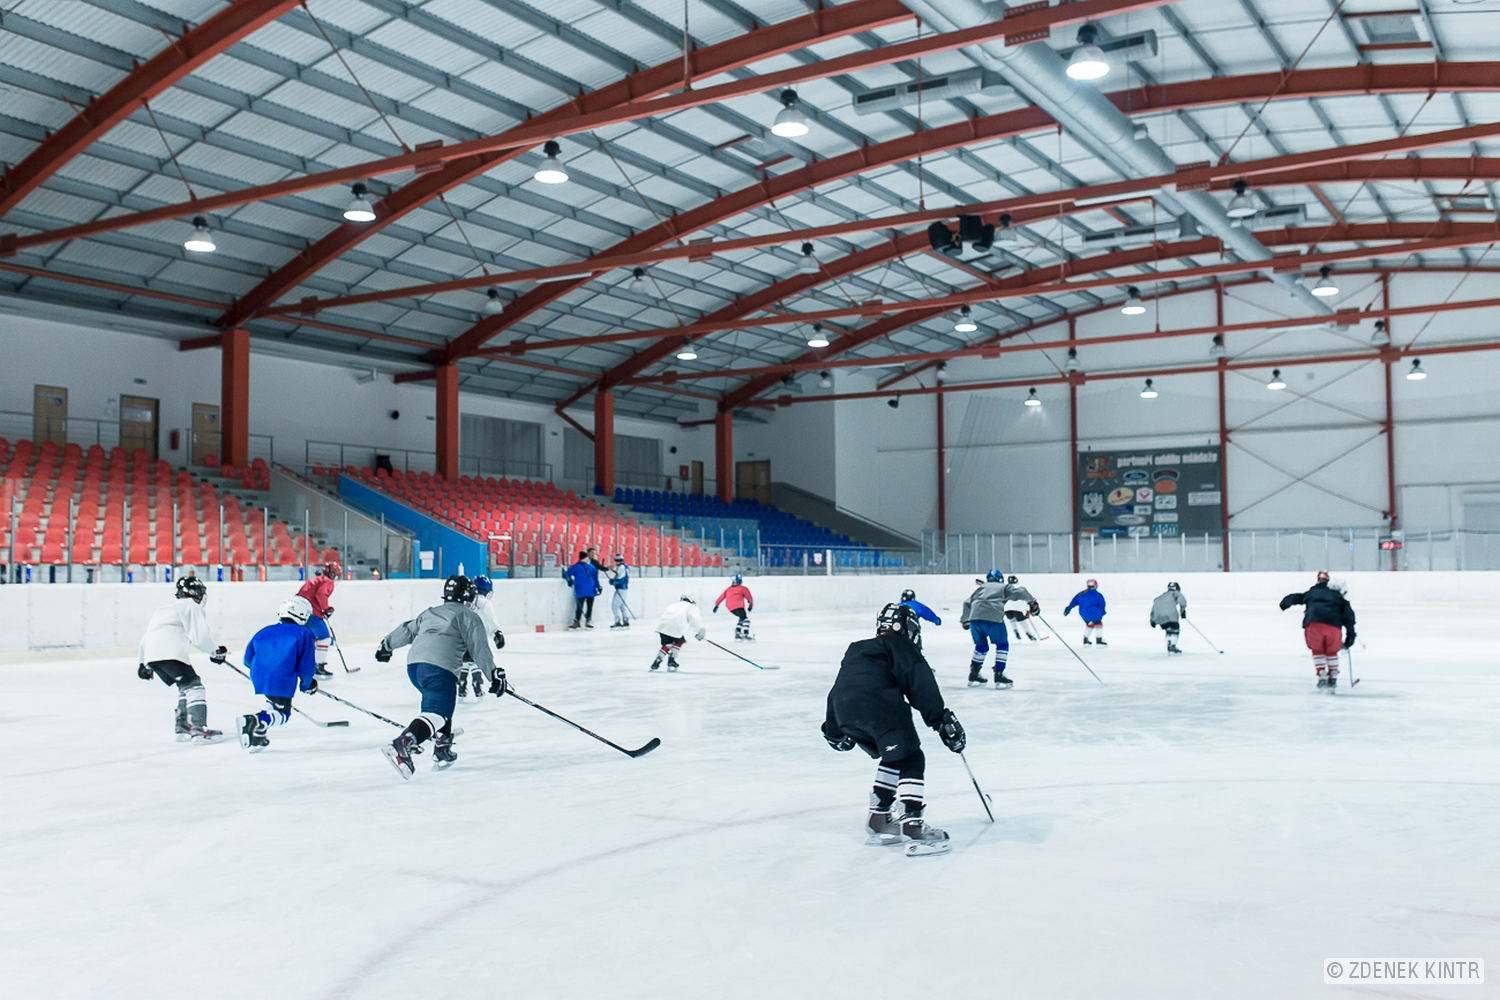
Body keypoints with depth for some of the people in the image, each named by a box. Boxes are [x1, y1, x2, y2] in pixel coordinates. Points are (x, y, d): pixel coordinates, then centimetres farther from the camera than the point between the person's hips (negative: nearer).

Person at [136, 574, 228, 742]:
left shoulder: (163, 609, 34)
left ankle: (182, 725, 14)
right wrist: (215, 651, 8)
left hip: (151, 656, 9)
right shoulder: (191, 606, 7)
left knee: (184, 687, 20)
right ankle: (198, 729, -23)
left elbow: (147, 635, 37)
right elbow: (199, 635, -5)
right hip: (170, 653, -9)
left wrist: (143, 663, 42)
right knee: (193, 685, -11)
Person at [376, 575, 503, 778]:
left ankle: (442, 750, 24)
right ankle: (401, 745, -41)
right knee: (436, 713, -18)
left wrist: (386, 646, 51)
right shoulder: (469, 616, 11)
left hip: (413, 665, 8)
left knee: (446, 702, 28)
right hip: (439, 668, -8)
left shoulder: (430, 613, 30)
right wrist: (494, 674, 0)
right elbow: (479, 648, 1)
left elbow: (407, 631, 37)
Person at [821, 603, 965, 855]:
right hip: (879, 707, -8)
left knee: (893, 758, 22)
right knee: (910, 760, -3)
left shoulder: (856, 650, 35)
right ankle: (912, 824, -15)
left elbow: (838, 689, 40)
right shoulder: (899, 646, 12)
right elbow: (920, 685, -2)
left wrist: (834, 731, 50)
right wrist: (943, 720, -6)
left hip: (845, 712, 8)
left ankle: (878, 821, 22)